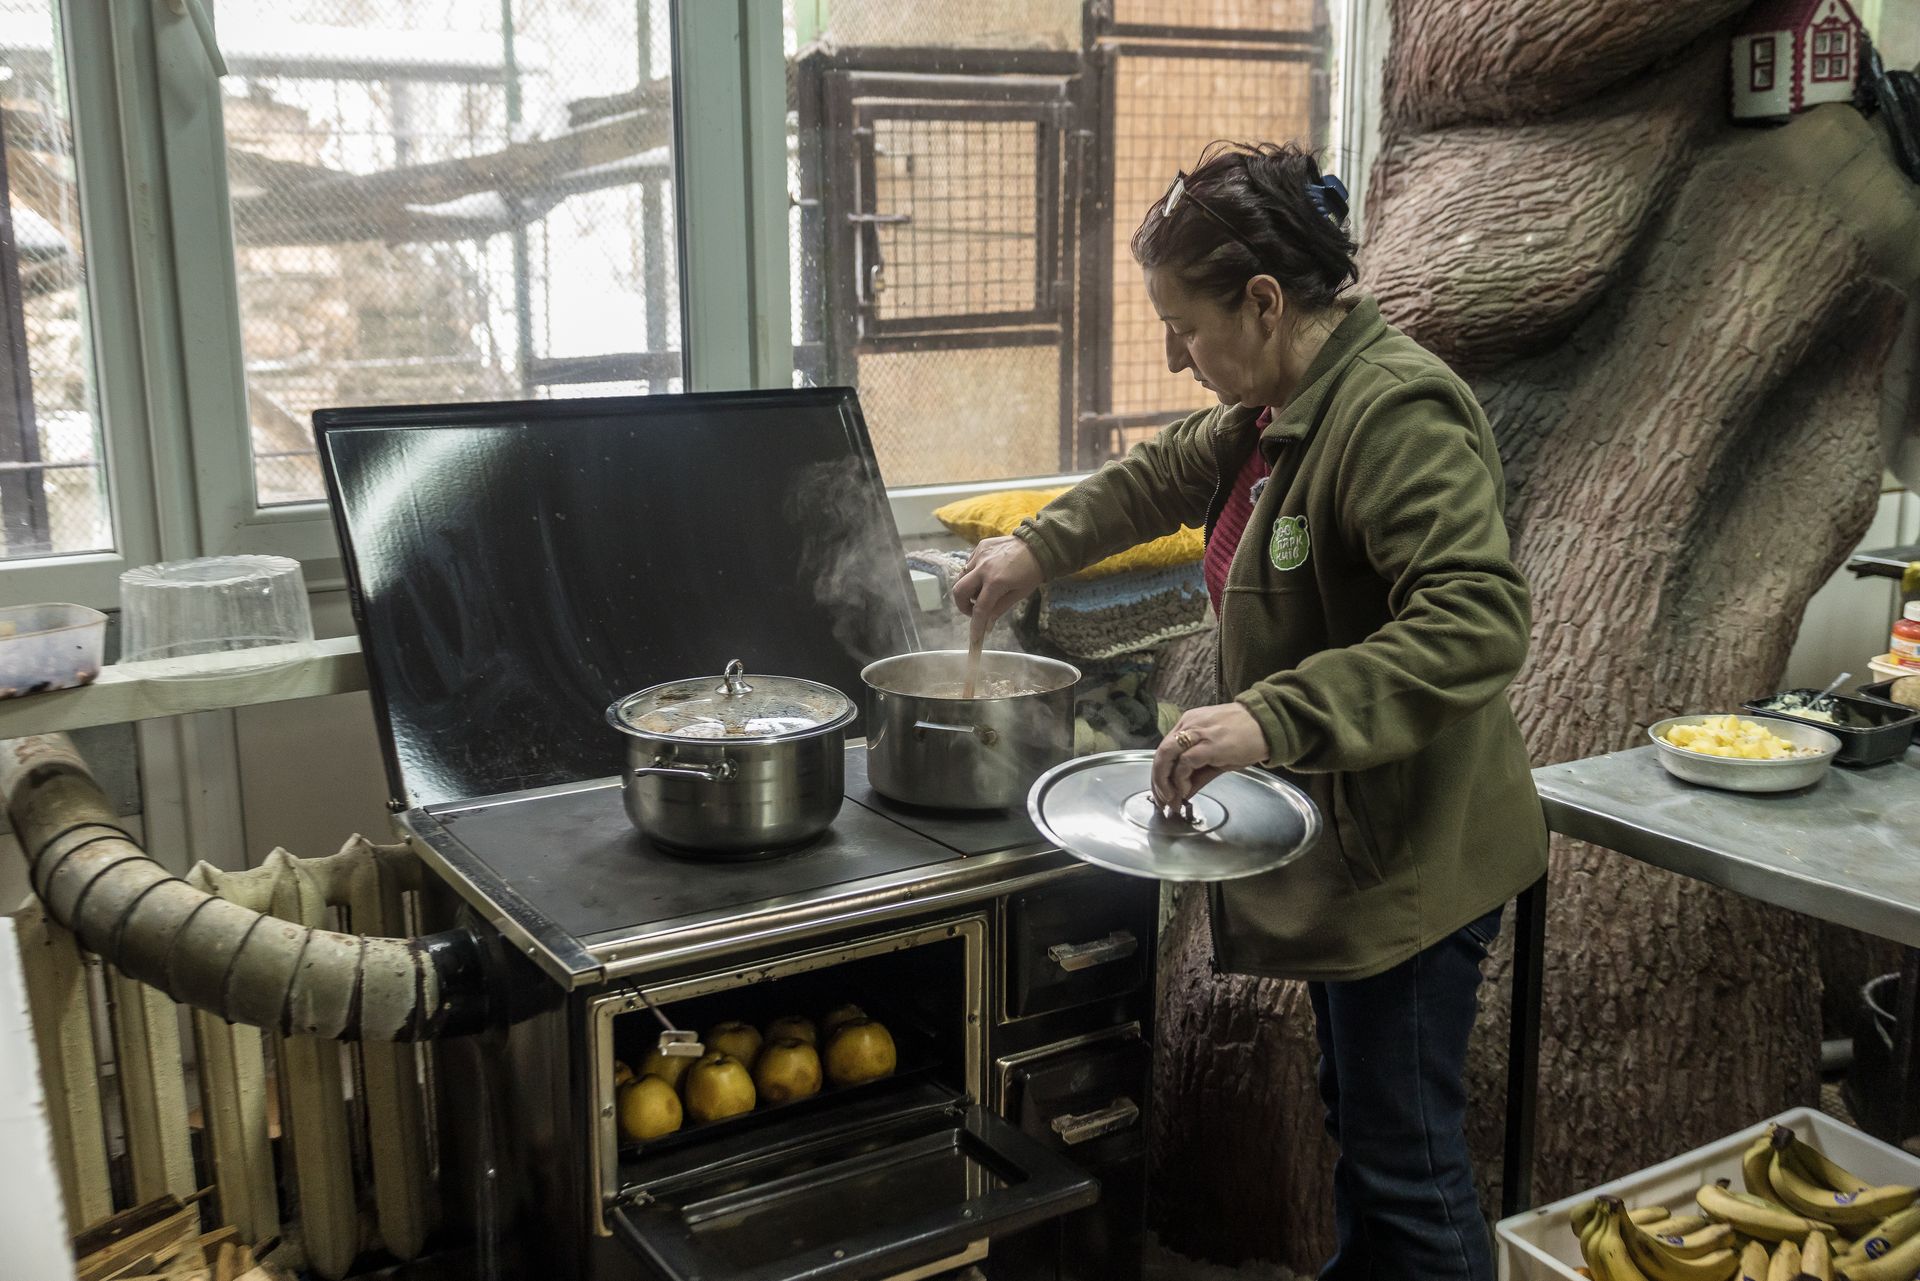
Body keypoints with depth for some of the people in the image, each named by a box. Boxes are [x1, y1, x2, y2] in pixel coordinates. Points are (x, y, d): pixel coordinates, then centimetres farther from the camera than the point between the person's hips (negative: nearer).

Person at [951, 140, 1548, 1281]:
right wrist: (1038, 549, 20)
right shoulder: (1279, 409, 8)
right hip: (1343, 846, 10)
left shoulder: (1400, 410, -24)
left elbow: (1479, 621, -35)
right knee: (1357, 1115, 26)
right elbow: (1170, 476, 27)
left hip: (1413, 857, -10)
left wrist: (1271, 719, -41)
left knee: (1408, 1166, 3)